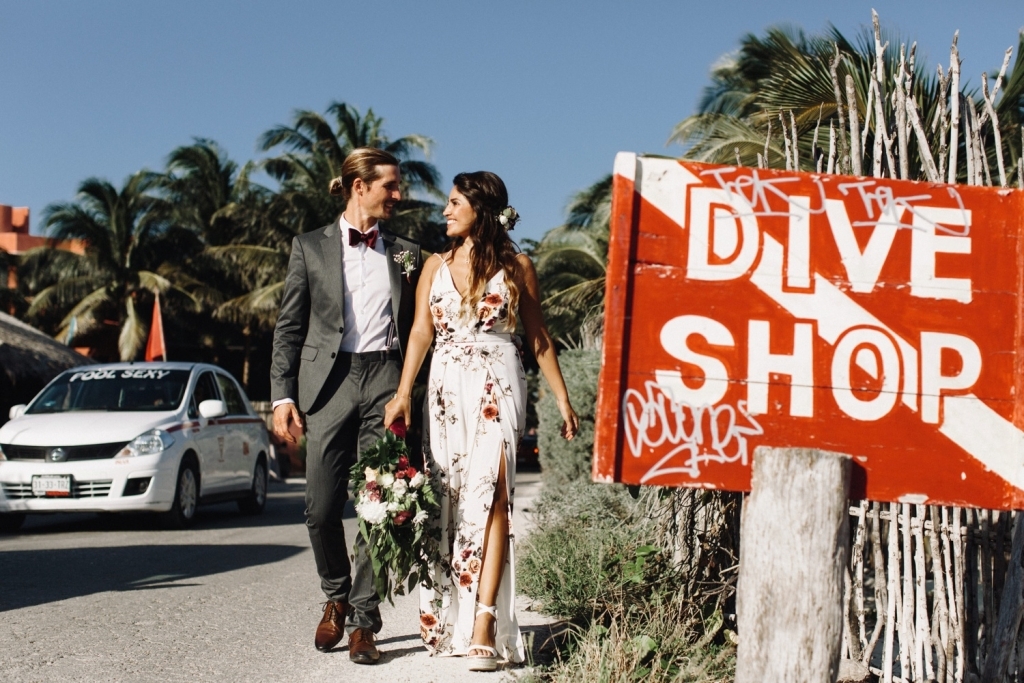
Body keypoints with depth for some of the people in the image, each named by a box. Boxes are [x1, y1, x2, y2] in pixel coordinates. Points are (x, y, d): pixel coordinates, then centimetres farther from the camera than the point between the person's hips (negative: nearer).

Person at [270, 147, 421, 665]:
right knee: (322, 507, -2)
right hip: (329, 383, -1)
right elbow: (288, 328, 6)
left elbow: (415, 330, 14)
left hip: (385, 381, 1)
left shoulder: (406, 254, 14)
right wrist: (282, 395, -3)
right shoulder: (311, 247, 9)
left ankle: (363, 621, 5)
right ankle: (336, 598, 24)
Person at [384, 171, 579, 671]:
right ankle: (446, 617, 12)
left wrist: (562, 397, 5)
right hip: (446, 389, 3)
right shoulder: (436, 266, 12)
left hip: (497, 388, -3)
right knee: (446, 497, 2)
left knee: (487, 493, -15)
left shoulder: (516, 267, 4)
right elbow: (420, 332, 4)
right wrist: (403, 394, -7)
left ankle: (484, 621, -20)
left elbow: (538, 337, 8)